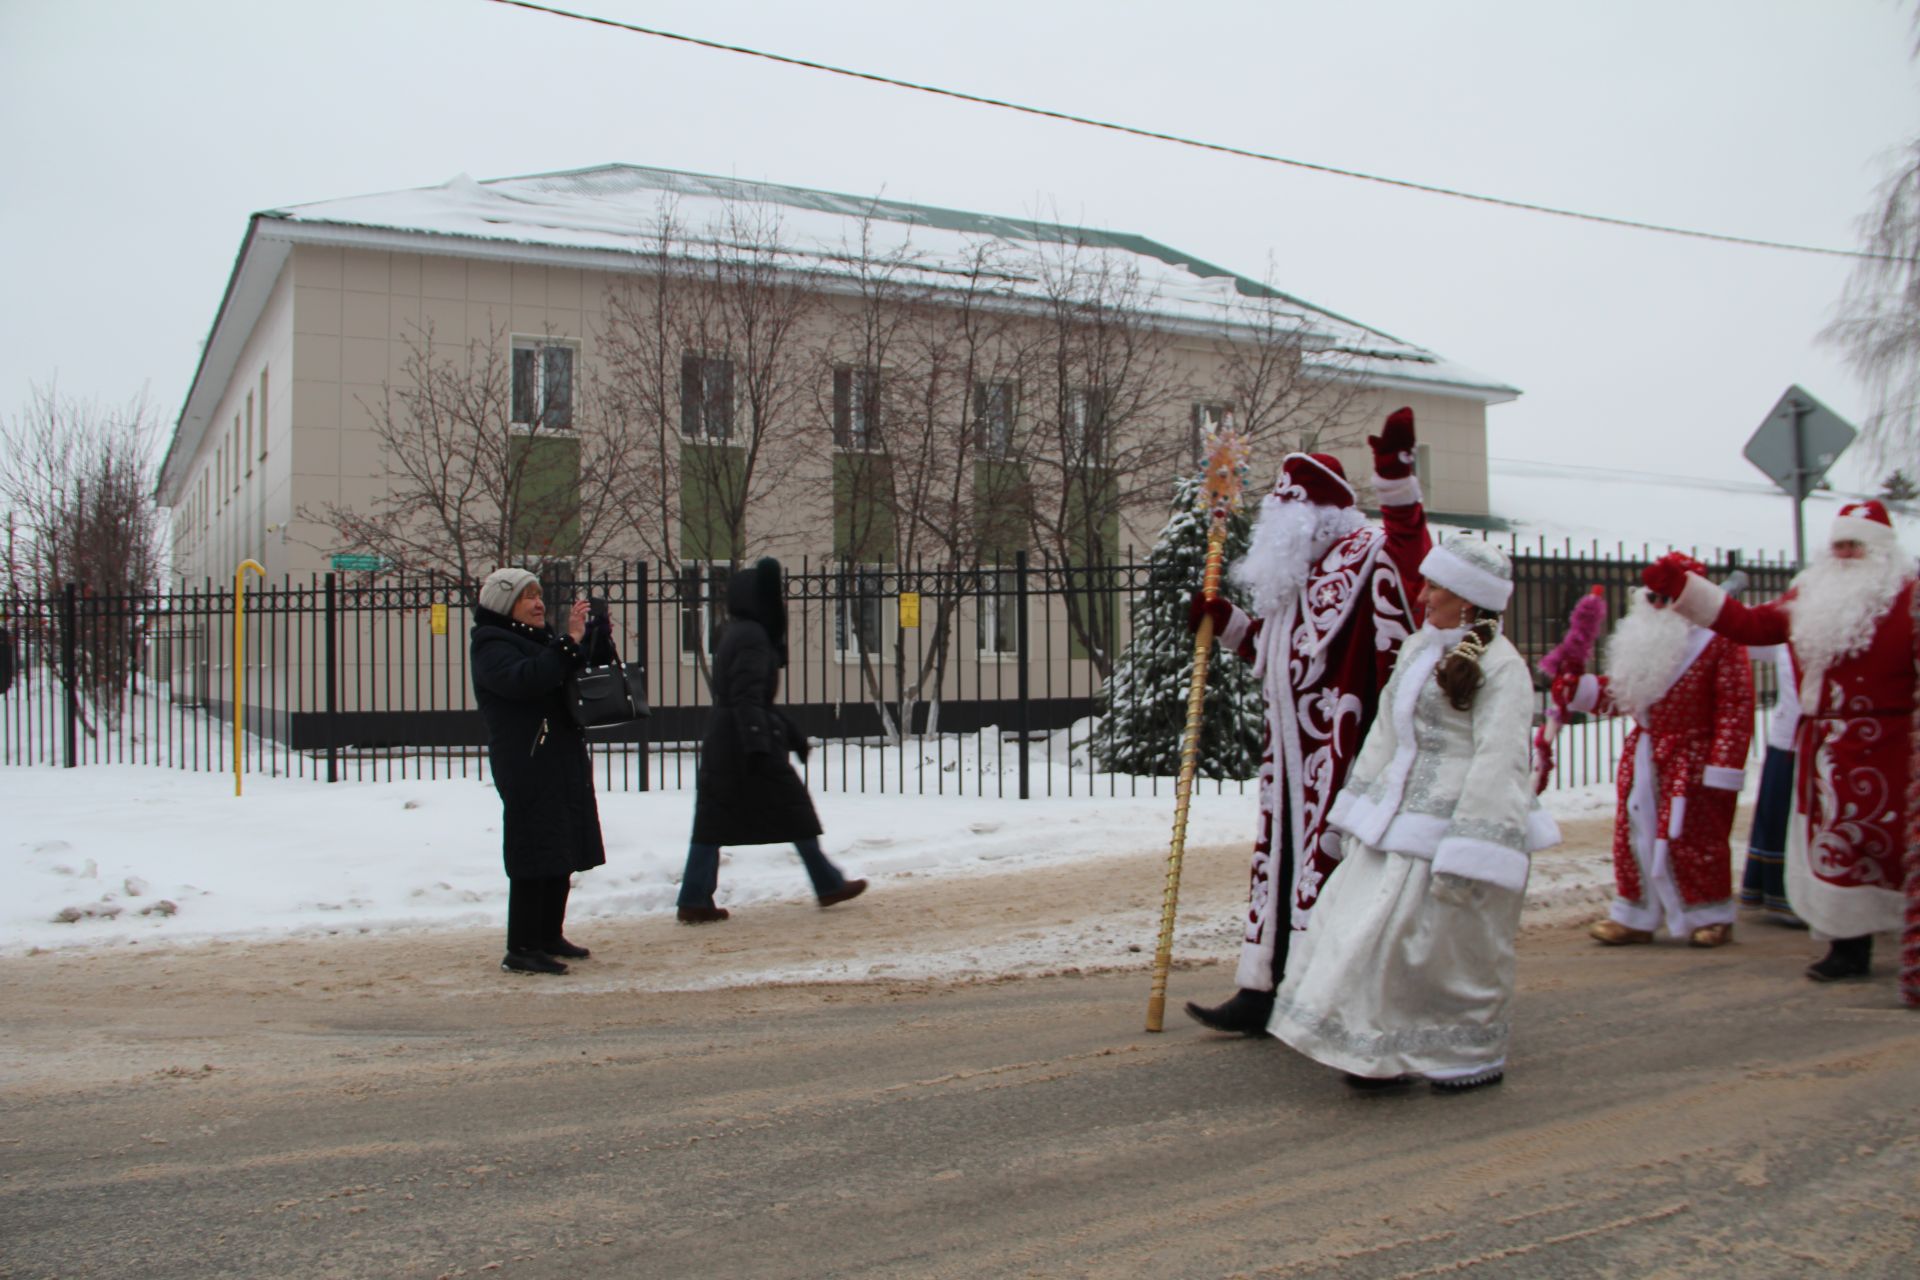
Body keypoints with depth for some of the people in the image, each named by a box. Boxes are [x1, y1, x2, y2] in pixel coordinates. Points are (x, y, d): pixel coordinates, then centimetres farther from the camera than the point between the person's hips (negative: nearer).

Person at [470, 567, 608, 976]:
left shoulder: (539, 640, 21)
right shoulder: (493, 647, -8)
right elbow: (522, 679, -29)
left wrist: (587, 637, 6)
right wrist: (569, 643, -30)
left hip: (563, 765, 9)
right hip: (527, 769, -9)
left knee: (563, 852, 13)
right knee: (534, 855, -11)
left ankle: (550, 936, 24)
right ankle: (520, 949, -7)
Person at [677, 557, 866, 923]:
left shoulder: (736, 633, 18)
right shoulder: (752, 638, -13)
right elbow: (748, 697, -22)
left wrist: (790, 733, 29)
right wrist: (758, 746, -29)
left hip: (721, 742, 9)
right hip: (747, 741, -9)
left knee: (714, 820, 5)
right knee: (795, 810, 2)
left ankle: (694, 900, 2)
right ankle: (828, 884, 13)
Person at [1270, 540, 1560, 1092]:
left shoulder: (1501, 667, -14)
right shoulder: (1419, 647, 13)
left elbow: (1499, 762, -19)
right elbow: (1387, 731, 18)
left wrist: (1467, 855, -23)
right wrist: (1361, 809, 18)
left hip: (1453, 825, -8)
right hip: (1399, 823, 9)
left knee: (1451, 943, 2)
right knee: (1372, 929, 8)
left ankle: (1477, 1055, 23)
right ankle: (1386, 1055, 19)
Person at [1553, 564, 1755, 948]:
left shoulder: (1720, 641, -11)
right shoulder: (1645, 638, 13)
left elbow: (1737, 710, -15)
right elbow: (1620, 691, 17)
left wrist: (1723, 770, -18)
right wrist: (1578, 690, -1)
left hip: (1691, 762, -7)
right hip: (1642, 756, 7)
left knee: (1692, 840, -2)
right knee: (1633, 836, 8)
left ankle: (1712, 916, 16)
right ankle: (1634, 916, 18)